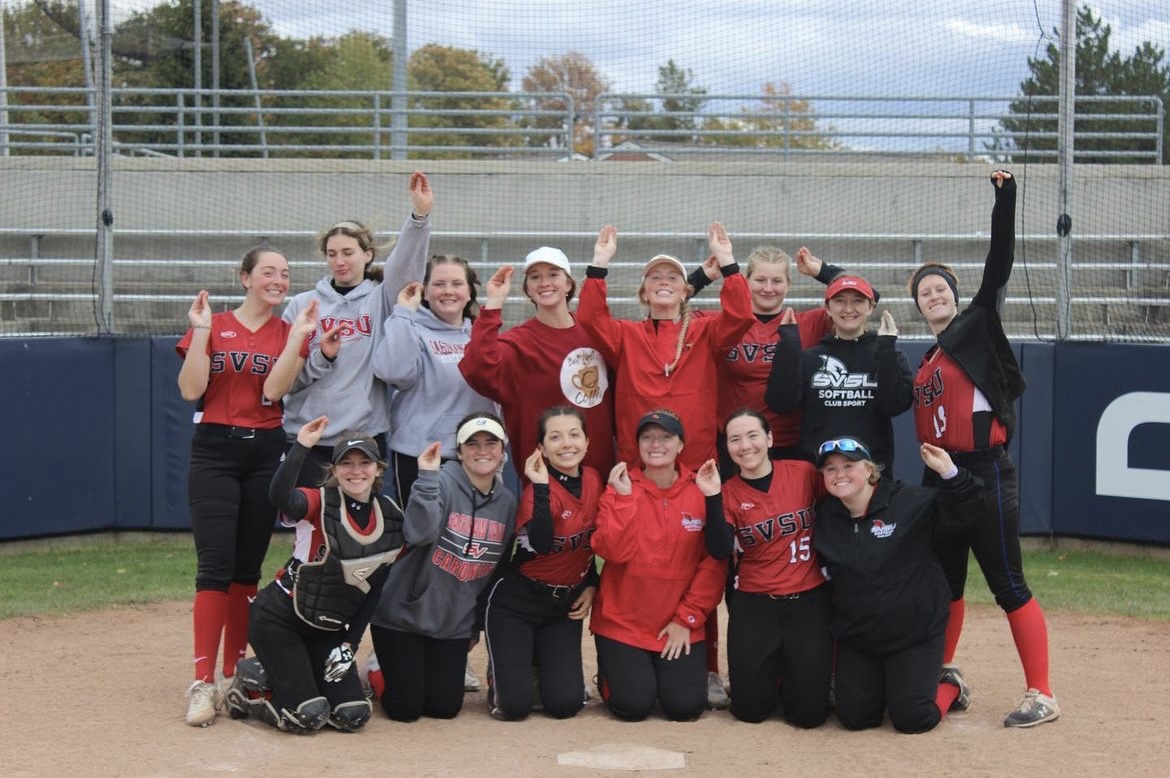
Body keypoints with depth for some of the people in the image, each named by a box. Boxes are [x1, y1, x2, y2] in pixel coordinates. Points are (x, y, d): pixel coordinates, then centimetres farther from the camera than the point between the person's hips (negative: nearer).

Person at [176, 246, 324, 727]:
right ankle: (202, 683, -12)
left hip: (266, 453, 3)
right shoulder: (212, 327, 3)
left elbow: (273, 390, -9)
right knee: (215, 566, -11)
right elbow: (190, 389, -9)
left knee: (248, 568, 7)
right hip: (215, 453, -2)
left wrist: (298, 336, -14)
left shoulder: (290, 333, 7)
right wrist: (200, 331, -13)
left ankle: (234, 676, 16)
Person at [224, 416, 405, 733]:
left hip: (328, 632, 6)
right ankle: (250, 684, 13)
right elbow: (279, 496, -40)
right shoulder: (319, 504, -15)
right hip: (278, 620, -6)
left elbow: (377, 588, 5)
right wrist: (302, 446, -46)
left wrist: (350, 643, 0)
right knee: (307, 717, -16)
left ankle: (275, 674, 19)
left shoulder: (392, 519, 0)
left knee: (353, 717, -5)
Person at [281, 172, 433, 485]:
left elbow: (406, 266, -12)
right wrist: (320, 357, -13)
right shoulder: (302, 305, 8)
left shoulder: (379, 300, 6)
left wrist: (420, 216, -26)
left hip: (366, 434, 0)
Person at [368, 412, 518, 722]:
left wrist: (477, 627, 13)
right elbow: (419, 533, -34)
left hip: (454, 623, 5)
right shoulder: (441, 482, -16)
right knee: (406, 708, -4)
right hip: (403, 613, -5)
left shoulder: (507, 503, 2)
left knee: (445, 707, 2)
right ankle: (381, 671, 28)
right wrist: (427, 477, -39)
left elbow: (495, 570, 11)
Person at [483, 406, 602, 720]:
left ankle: (541, 663, 27)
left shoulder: (593, 480, 0)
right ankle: (505, 669, 23)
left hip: (566, 603, 5)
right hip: (517, 601, -5)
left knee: (565, 704, -6)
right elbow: (540, 545, -38)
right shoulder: (538, 489, -19)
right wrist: (542, 486, -39)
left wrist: (592, 584, 5)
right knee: (514, 705, -12)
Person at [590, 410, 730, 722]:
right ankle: (609, 671, 24)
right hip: (622, 621, -1)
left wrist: (687, 618, -11)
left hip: (680, 625, 1)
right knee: (633, 705, -11)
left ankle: (668, 670, 25)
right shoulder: (620, 487, -6)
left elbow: (715, 561, -6)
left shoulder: (701, 489, -4)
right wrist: (623, 497, -24)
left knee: (685, 706, -10)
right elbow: (613, 552, -17)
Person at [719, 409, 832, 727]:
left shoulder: (804, 473, -3)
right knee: (750, 708, -3)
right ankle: (772, 670, 29)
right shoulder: (729, 492, -1)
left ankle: (794, 672, 27)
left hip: (810, 599, -1)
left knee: (809, 712, -6)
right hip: (754, 604, 1)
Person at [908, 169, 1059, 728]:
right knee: (945, 581, 16)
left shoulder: (978, 326, -2)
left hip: (985, 473, -7)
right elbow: (921, 411, 15)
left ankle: (1042, 696, -2)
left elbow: (999, 263, -12)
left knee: (1006, 583, -6)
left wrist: (1005, 197, -20)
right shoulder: (927, 359, 15)